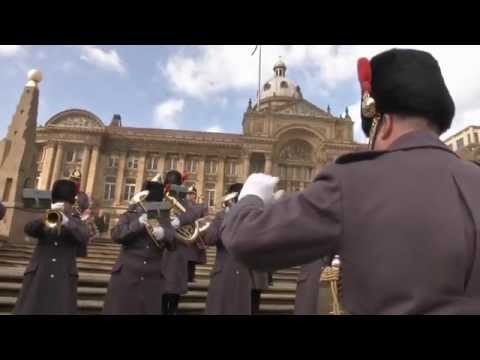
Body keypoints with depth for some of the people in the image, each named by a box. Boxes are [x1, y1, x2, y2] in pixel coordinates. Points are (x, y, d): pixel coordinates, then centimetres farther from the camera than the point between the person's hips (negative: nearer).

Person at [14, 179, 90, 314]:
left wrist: (67, 222, -26)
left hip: (64, 276, -1)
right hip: (38, 274, 2)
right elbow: (28, 229, -7)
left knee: (62, 309, -4)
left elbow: (84, 238, -11)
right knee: (29, 308, 0)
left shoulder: (76, 222, 10)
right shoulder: (45, 219, 15)